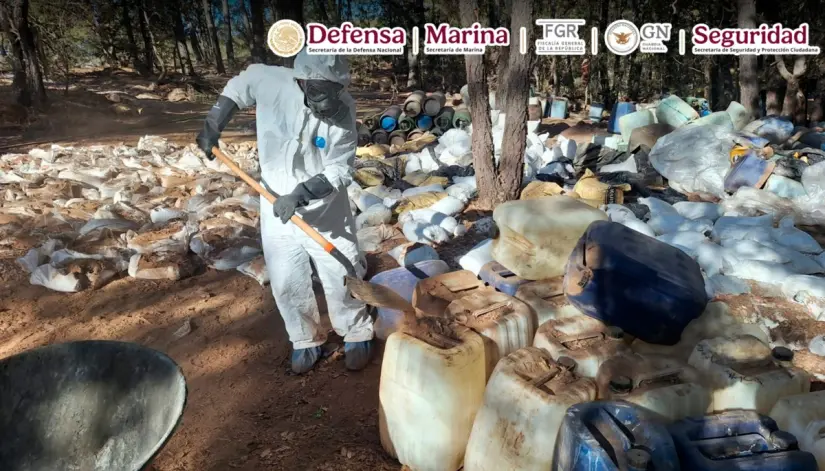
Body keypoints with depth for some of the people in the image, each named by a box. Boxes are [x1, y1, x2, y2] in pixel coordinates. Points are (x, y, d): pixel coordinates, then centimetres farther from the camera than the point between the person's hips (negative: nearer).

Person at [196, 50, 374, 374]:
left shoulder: (344, 109, -20)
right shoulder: (270, 82, -18)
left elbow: (340, 171, -19)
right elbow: (238, 85, 5)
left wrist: (300, 194, -29)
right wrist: (212, 125, 0)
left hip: (326, 209, -2)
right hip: (277, 206, 2)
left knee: (342, 276, 6)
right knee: (286, 282, 9)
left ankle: (357, 334, 29)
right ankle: (306, 340, 30)